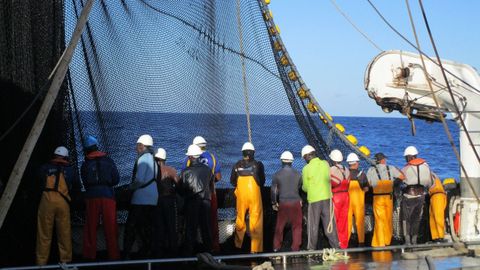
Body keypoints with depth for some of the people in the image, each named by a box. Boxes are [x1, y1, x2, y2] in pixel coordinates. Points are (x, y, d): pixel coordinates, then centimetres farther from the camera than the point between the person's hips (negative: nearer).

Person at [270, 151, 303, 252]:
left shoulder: (277, 175, -5)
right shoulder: (297, 174, -3)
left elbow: (273, 190, 0)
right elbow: (300, 187, 9)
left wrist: (274, 203, 11)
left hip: (283, 203, 0)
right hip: (296, 202, 0)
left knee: (280, 225, 12)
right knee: (296, 225, 8)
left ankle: (276, 246, 16)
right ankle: (295, 247, 8)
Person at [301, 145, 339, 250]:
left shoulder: (306, 169, -8)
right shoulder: (325, 164, 1)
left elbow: (305, 188, -1)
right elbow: (330, 180, 9)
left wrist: (303, 186, 21)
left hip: (314, 199, -3)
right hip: (327, 197, 3)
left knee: (313, 225, 6)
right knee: (330, 223, 7)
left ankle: (311, 248, 11)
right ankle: (335, 245, 6)